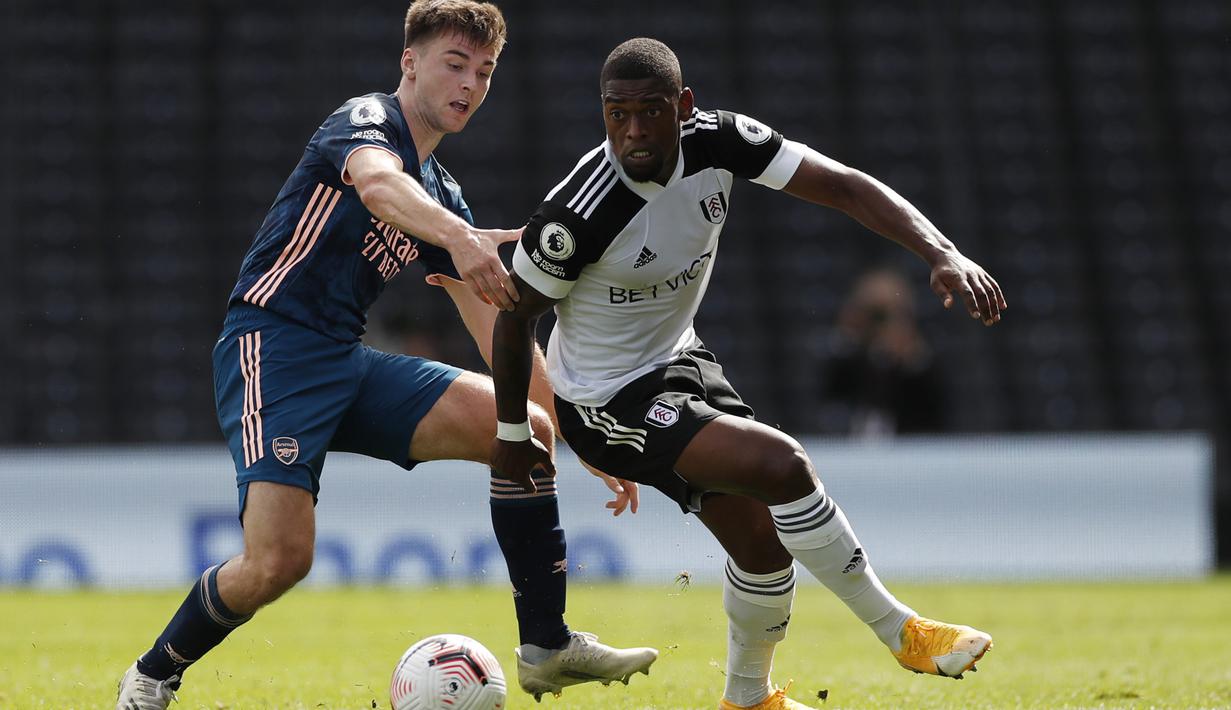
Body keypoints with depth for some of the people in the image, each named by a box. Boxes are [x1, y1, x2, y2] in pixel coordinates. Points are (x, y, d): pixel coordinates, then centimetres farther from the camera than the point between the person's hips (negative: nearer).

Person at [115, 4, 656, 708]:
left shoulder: (443, 195, 19)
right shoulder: (367, 120, -5)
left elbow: (498, 328, 20)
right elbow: (376, 183, -31)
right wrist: (459, 237, -52)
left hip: (350, 363, 8)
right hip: (271, 348, -8)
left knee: (528, 430, -7)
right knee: (280, 561, -22)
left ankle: (547, 645, 0)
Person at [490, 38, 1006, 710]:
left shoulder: (718, 142, -16)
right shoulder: (575, 215, -30)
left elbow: (844, 186, -15)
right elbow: (515, 315, -14)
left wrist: (944, 255, -28)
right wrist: (512, 434, -3)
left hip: (677, 359, 7)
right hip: (607, 402, -7)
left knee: (762, 539, 8)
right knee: (781, 465, -23)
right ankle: (898, 630, -6)